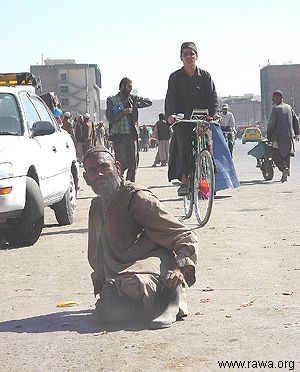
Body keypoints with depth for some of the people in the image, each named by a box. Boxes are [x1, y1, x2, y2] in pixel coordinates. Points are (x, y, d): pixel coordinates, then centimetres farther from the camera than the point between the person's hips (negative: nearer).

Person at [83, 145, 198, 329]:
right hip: (119, 274, 7)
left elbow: (187, 238, -12)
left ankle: (171, 298, -10)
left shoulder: (137, 198, -8)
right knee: (106, 312, -24)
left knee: (133, 283, -41)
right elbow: (96, 255, 30)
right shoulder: (97, 206, 16)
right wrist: (101, 284, 19)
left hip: (154, 262, -6)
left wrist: (180, 267, -29)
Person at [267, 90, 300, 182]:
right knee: (286, 155, 13)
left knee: (276, 156, -1)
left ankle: (284, 168, -23)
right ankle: (285, 175, 14)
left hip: (279, 137, -7)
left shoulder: (275, 109, -10)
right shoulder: (289, 107, 11)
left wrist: (269, 136, -1)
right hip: (289, 136, 7)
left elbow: (271, 124, -11)